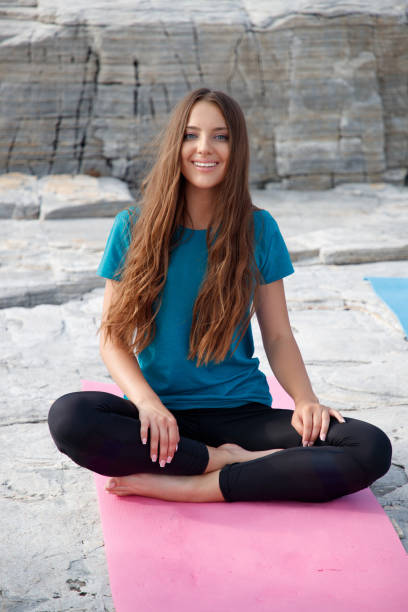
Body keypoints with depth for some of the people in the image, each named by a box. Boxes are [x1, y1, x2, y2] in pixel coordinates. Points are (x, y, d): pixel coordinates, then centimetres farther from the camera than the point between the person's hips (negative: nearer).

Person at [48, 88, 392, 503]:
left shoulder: (258, 229, 4)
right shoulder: (133, 228, 1)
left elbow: (278, 336, 6)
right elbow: (114, 337, 0)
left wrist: (305, 399, -13)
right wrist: (147, 402, -19)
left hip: (242, 414, 1)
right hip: (160, 413, -1)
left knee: (372, 449, -23)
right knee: (68, 417, -33)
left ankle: (180, 487, -21)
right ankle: (231, 461, -18)